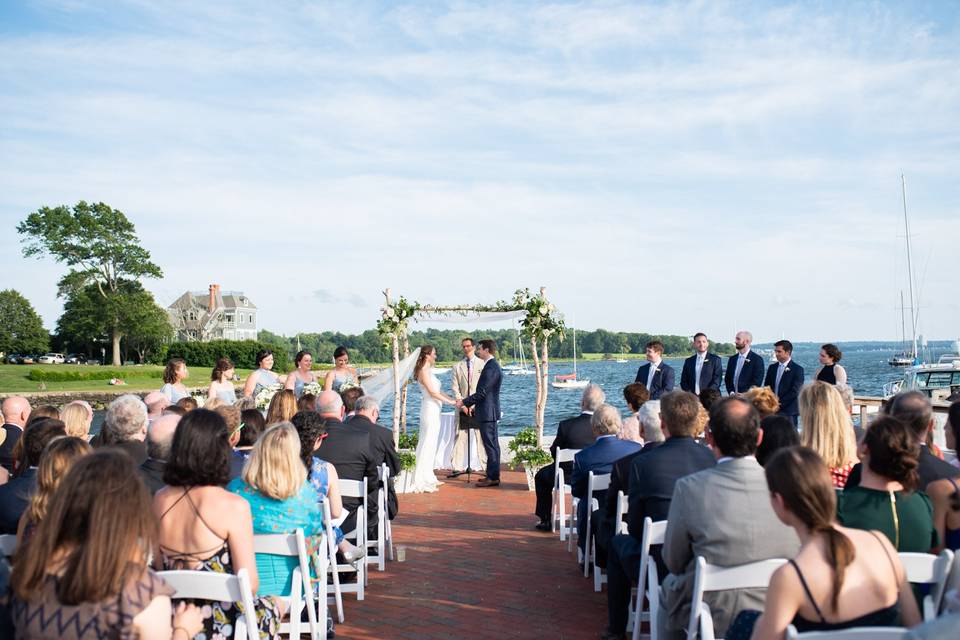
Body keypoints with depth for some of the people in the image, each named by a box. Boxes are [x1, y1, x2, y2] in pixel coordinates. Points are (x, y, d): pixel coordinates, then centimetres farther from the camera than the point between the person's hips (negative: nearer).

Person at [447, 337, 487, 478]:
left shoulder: (483, 364, 5)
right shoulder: (457, 367, 9)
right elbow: (455, 389, 5)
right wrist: (462, 405, -7)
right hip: (463, 407, 2)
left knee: (481, 437, 0)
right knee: (460, 437, 1)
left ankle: (486, 466, 5)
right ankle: (457, 467, 4)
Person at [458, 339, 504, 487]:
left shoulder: (491, 368, -19)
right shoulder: (492, 365, 14)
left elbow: (482, 392, -21)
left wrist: (464, 402, -13)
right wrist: (475, 406, 19)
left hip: (487, 412, -10)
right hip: (489, 411, 10)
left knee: (491, 445, -5)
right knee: (492, 445, 14)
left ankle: (493, 478, 0)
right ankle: (493, 475, 21)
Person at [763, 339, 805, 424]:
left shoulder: (797, 369, -4)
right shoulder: (772, 367, 13)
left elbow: (795, 391, -11)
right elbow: (766, 387, 15)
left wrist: (779, 402, -14)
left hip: (788, 411, -5)